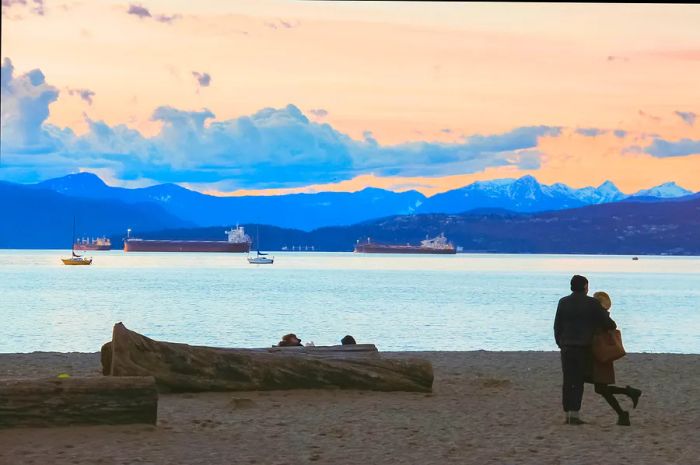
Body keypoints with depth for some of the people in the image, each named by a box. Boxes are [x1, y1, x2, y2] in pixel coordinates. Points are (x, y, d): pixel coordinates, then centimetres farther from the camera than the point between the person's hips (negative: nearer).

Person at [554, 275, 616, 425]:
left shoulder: (563, 302, 5)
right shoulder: (592, 303, -6)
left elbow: (557, 326, 8)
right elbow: (607, 323, -2)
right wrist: (613, 326, 20)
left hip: (566, 347, 4)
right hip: (583, 347, -4)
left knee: (567, 380, 9)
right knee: (578, 381, -2)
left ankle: (567, 414, 8)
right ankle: (574, 414, -8)